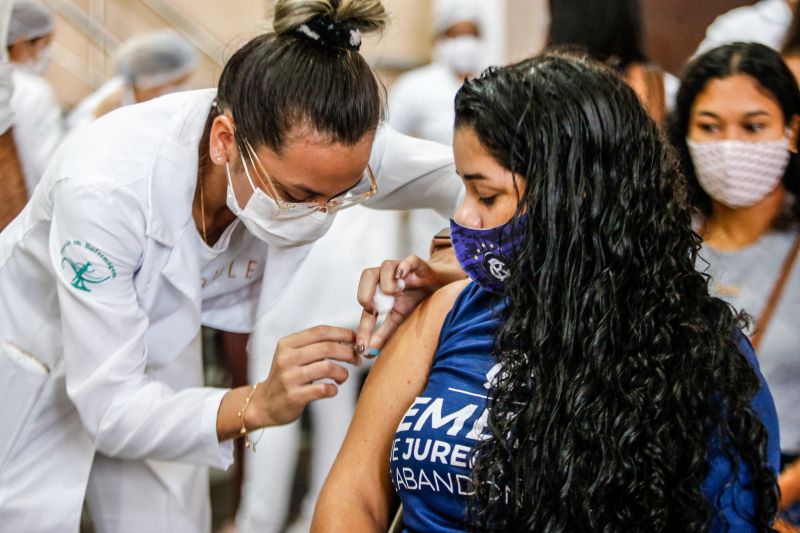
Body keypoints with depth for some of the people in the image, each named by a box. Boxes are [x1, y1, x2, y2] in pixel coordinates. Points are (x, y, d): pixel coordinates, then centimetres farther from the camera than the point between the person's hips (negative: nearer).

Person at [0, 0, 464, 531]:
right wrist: (257, 404, -49)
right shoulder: (104, 184, -39)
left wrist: (453, 264, -30)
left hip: (159, 358, 4)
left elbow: (468, 171, -11)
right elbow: (109, 407, -35)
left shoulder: (319, 150, -27)